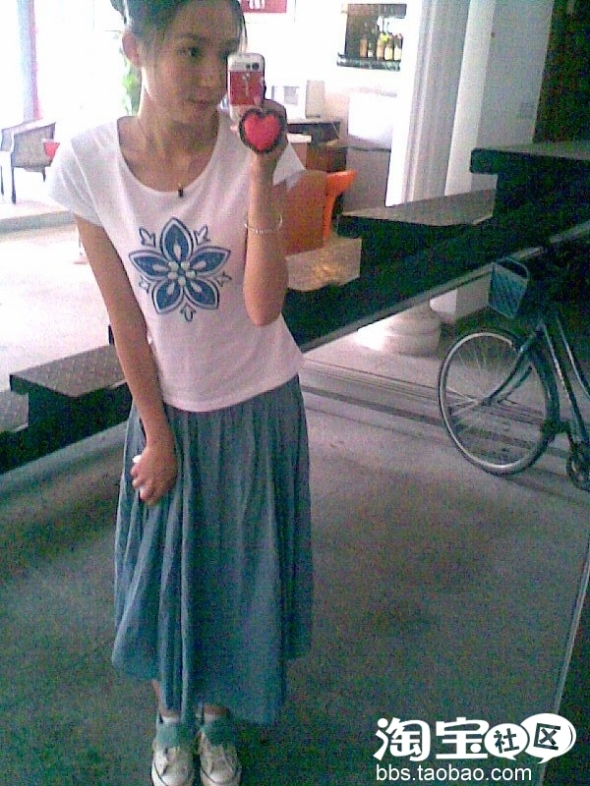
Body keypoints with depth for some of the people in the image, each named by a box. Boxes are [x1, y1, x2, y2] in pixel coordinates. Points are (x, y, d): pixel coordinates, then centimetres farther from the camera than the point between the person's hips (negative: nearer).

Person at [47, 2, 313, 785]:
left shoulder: (258, 153, -17)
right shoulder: (88, 161, -15)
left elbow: (263, 306, -24)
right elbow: (126, 319, -10)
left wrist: (261, 182, -33)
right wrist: (156, 433, -4)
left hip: (256, 406, 0)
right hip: (167, 404, 1)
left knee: (240, 566, 15)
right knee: (165, 567, 16)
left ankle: (218, 708, 46)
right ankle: (172, 712, 47)